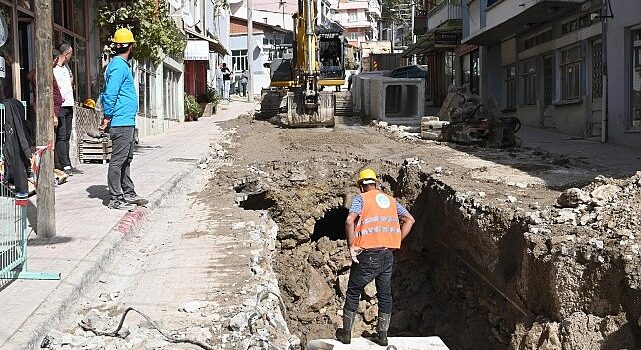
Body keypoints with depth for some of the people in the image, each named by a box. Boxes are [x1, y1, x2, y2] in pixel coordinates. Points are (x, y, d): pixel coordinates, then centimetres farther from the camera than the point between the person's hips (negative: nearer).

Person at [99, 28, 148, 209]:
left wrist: (107, 116, 17)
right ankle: (115, 199, -2)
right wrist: (107, 118, -16)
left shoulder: (119, 64, 18)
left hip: (126, 122, 11)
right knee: (118, 160, -6)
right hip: (122, 122, -11)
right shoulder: (119, 66, -14)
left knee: (126, 159, 16)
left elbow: (107, 93, 20)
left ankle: (128, 194, 24)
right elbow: (110, 94, -20)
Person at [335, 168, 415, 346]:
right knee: (385, 295, 17)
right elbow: (409, 220, 12)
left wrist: (351, 246, -12)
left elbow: (349, 221, -19)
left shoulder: (361, 198, -2)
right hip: (387, 256, 5)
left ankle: (346, 333, 20)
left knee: (353, 293, 11)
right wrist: (396, 242, 10)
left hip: (367, 255, -4)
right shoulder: (391, 200, 14)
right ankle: (382, 335, 23)